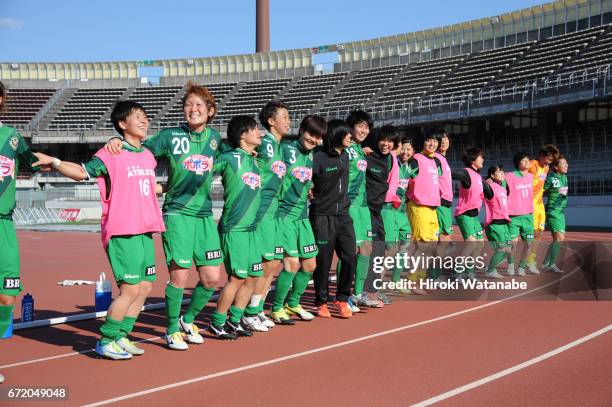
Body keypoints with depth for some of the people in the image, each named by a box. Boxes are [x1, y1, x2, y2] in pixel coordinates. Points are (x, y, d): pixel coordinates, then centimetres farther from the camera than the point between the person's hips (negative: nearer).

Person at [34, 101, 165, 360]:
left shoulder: (148, 156, 14)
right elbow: (82, 172, -8)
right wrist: (54, 163, -21)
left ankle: (121, 337, 19)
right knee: (131, 288, -10)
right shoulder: (111, 155, -5)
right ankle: (106, 342, 3)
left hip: (146, 232, 7)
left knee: (145, 287, 7)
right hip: (122, 232, -7)